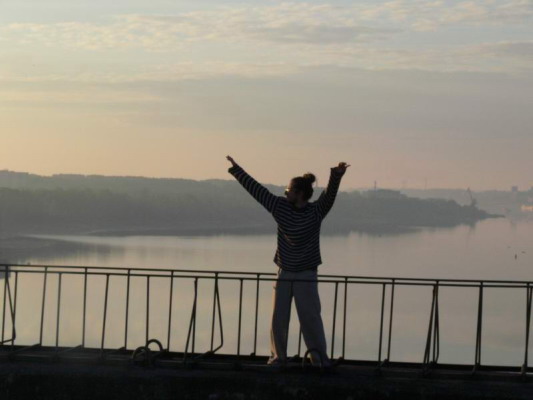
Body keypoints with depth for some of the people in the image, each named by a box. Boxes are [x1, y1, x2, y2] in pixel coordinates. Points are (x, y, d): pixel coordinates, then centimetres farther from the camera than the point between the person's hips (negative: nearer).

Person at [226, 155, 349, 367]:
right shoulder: (280, 207, 3)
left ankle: (320, 359, 0)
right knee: (278, 318, 4)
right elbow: (256, 188, 8)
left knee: (310, 318, -5)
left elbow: (329, 194, -24)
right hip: (284, 273, 4)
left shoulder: (316, 211, -7)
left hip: (306, 276, -4)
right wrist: (236, 170, 12)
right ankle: (278, 356, 14)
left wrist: (336, 175, -42)